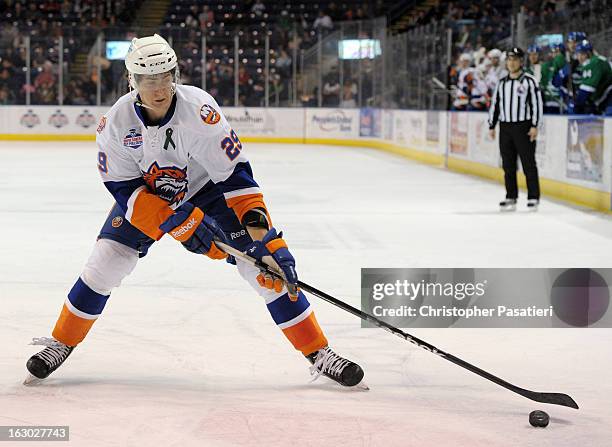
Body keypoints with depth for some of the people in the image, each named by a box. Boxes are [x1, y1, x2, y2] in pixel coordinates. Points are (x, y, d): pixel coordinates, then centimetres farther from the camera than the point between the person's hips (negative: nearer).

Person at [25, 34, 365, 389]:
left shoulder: (199, 110, -32)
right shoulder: (118, 121, -23)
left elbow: (234, 172, -28)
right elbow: (124, 187, -18)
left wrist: (258, 226, -36)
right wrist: (178, 223, -30)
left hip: (207, 188, -2)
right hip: (145, 195, 2)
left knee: (264, 263, -14)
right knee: (107, 260, -10)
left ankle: (319, 354, -7)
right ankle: (61, 344, 10)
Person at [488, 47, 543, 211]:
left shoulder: (529, 81, -4)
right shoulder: (502, 82, 13)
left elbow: (536, 103, -8)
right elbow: (495, 104, 17)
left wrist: (535, 126, -14)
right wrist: (491, 126, 12)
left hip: (524, 127, -5)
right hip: (505, 127, 5)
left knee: (528, 164, -4)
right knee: (508, 165, 7)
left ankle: (533, 198, 0)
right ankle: (511, 198, 14)